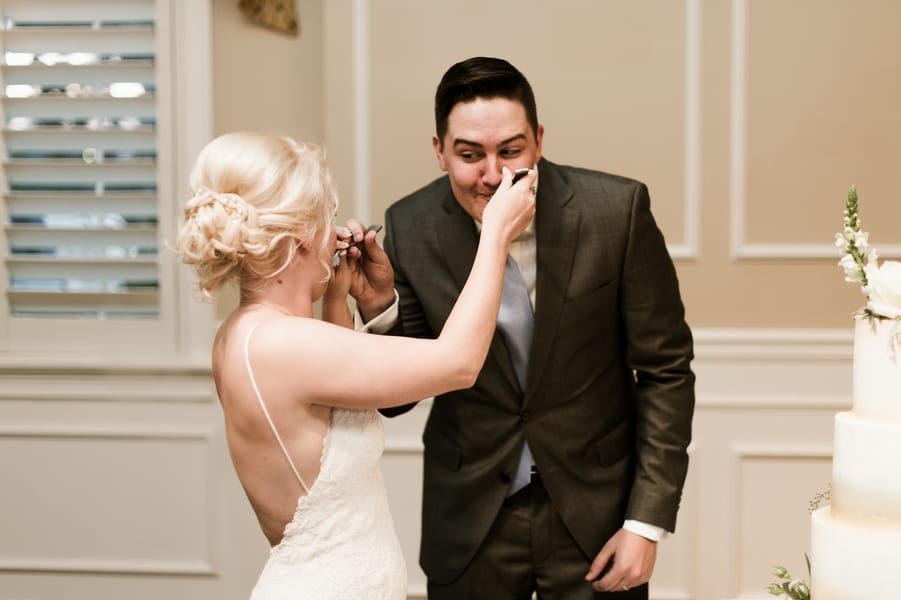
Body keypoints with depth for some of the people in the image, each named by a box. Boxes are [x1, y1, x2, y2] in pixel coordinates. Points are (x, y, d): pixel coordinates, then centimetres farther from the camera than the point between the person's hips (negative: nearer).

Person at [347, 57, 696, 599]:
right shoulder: (410, 228, -11)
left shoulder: (618, 209, -16)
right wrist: (378, 307, -22)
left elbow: (664, 371, -8)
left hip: (596, 509, -1)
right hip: (470, 516, 1)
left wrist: (647, 522, -9)